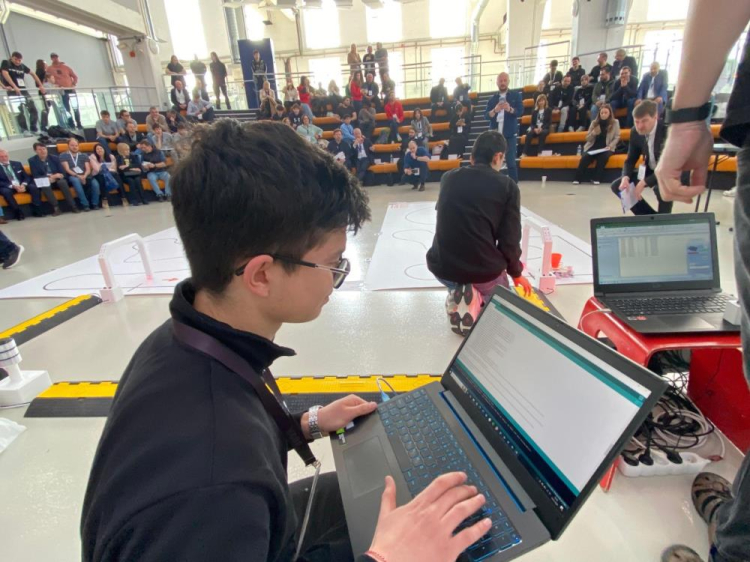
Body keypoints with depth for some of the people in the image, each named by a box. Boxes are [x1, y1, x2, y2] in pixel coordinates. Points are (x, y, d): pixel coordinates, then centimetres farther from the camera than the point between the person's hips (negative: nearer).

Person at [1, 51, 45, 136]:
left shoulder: (22, 66, 12)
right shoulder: (5, 63, -1)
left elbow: (33, 74, 21)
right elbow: (5, 74, -15)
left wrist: (41, 85, 10)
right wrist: (14, 87, -28)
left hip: (23, 90, 5)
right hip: (13, 91, -5)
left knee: (33, 109, 0)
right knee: (19, 110, -15)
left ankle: (33, 129, 9)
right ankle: (24, 130, -12)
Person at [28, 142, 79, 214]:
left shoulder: (54, 158, 5)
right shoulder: (32, 160, 1)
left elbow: (63, 173, 1)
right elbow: (35, 176, -5)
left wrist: (54, 177, -19)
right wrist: (48, 178, -20)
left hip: (56, 180, 1)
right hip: (43, 182, -1)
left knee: (62, 182, -33)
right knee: (44, 185, -36)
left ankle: (72, 206, -36)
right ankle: (56, 207, -36)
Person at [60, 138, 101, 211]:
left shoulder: (83, 156, 22)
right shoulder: (63, 155, 12)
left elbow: (88, 169, 9)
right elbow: (67, 169, -1)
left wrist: (84, 176, -12)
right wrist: (78, 176, -17)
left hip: (84, 176, 2)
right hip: (72, 176, -2)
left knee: (95, 183, -31)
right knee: (76, 180, -39)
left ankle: (95, 204, -19)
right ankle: (85, 205, -38)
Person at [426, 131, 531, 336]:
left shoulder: (448, 178, 3)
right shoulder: (508, 186, -6)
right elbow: (510, 238, -4)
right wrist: (516, 272, 14)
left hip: (441, 266, 3)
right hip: (484, 269, -2)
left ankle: (457, 296, 6)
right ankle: (478, 298, -4)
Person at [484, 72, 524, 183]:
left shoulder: (515, 96, 5)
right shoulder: (492, 99, 10)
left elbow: (520, 111, -5)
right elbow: (486, 115, 0)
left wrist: (510, 109, -25)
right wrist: (495, 110, -20)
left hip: (510, 134, -2)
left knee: (511, 162, -6)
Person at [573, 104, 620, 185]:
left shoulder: (615, 122, 5)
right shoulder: (594, 122, 10)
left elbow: (617, 137, 2)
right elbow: (587, 138, 9)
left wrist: (610, 146, -14)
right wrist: (593, 133, -12)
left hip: (606, 148, -1)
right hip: (593, 147, 1)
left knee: (603, 157, -36)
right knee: (585, 157, -31)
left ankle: (596, 178, -29)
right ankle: (578, 178, -29)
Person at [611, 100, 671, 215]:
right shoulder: (635, 132, -9)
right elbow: (630, 160, 0)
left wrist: (644, 183, -40)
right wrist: (625, 177, -22)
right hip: (650, 170, 7)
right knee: (617, 186, -4)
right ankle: (650, 216, 9)